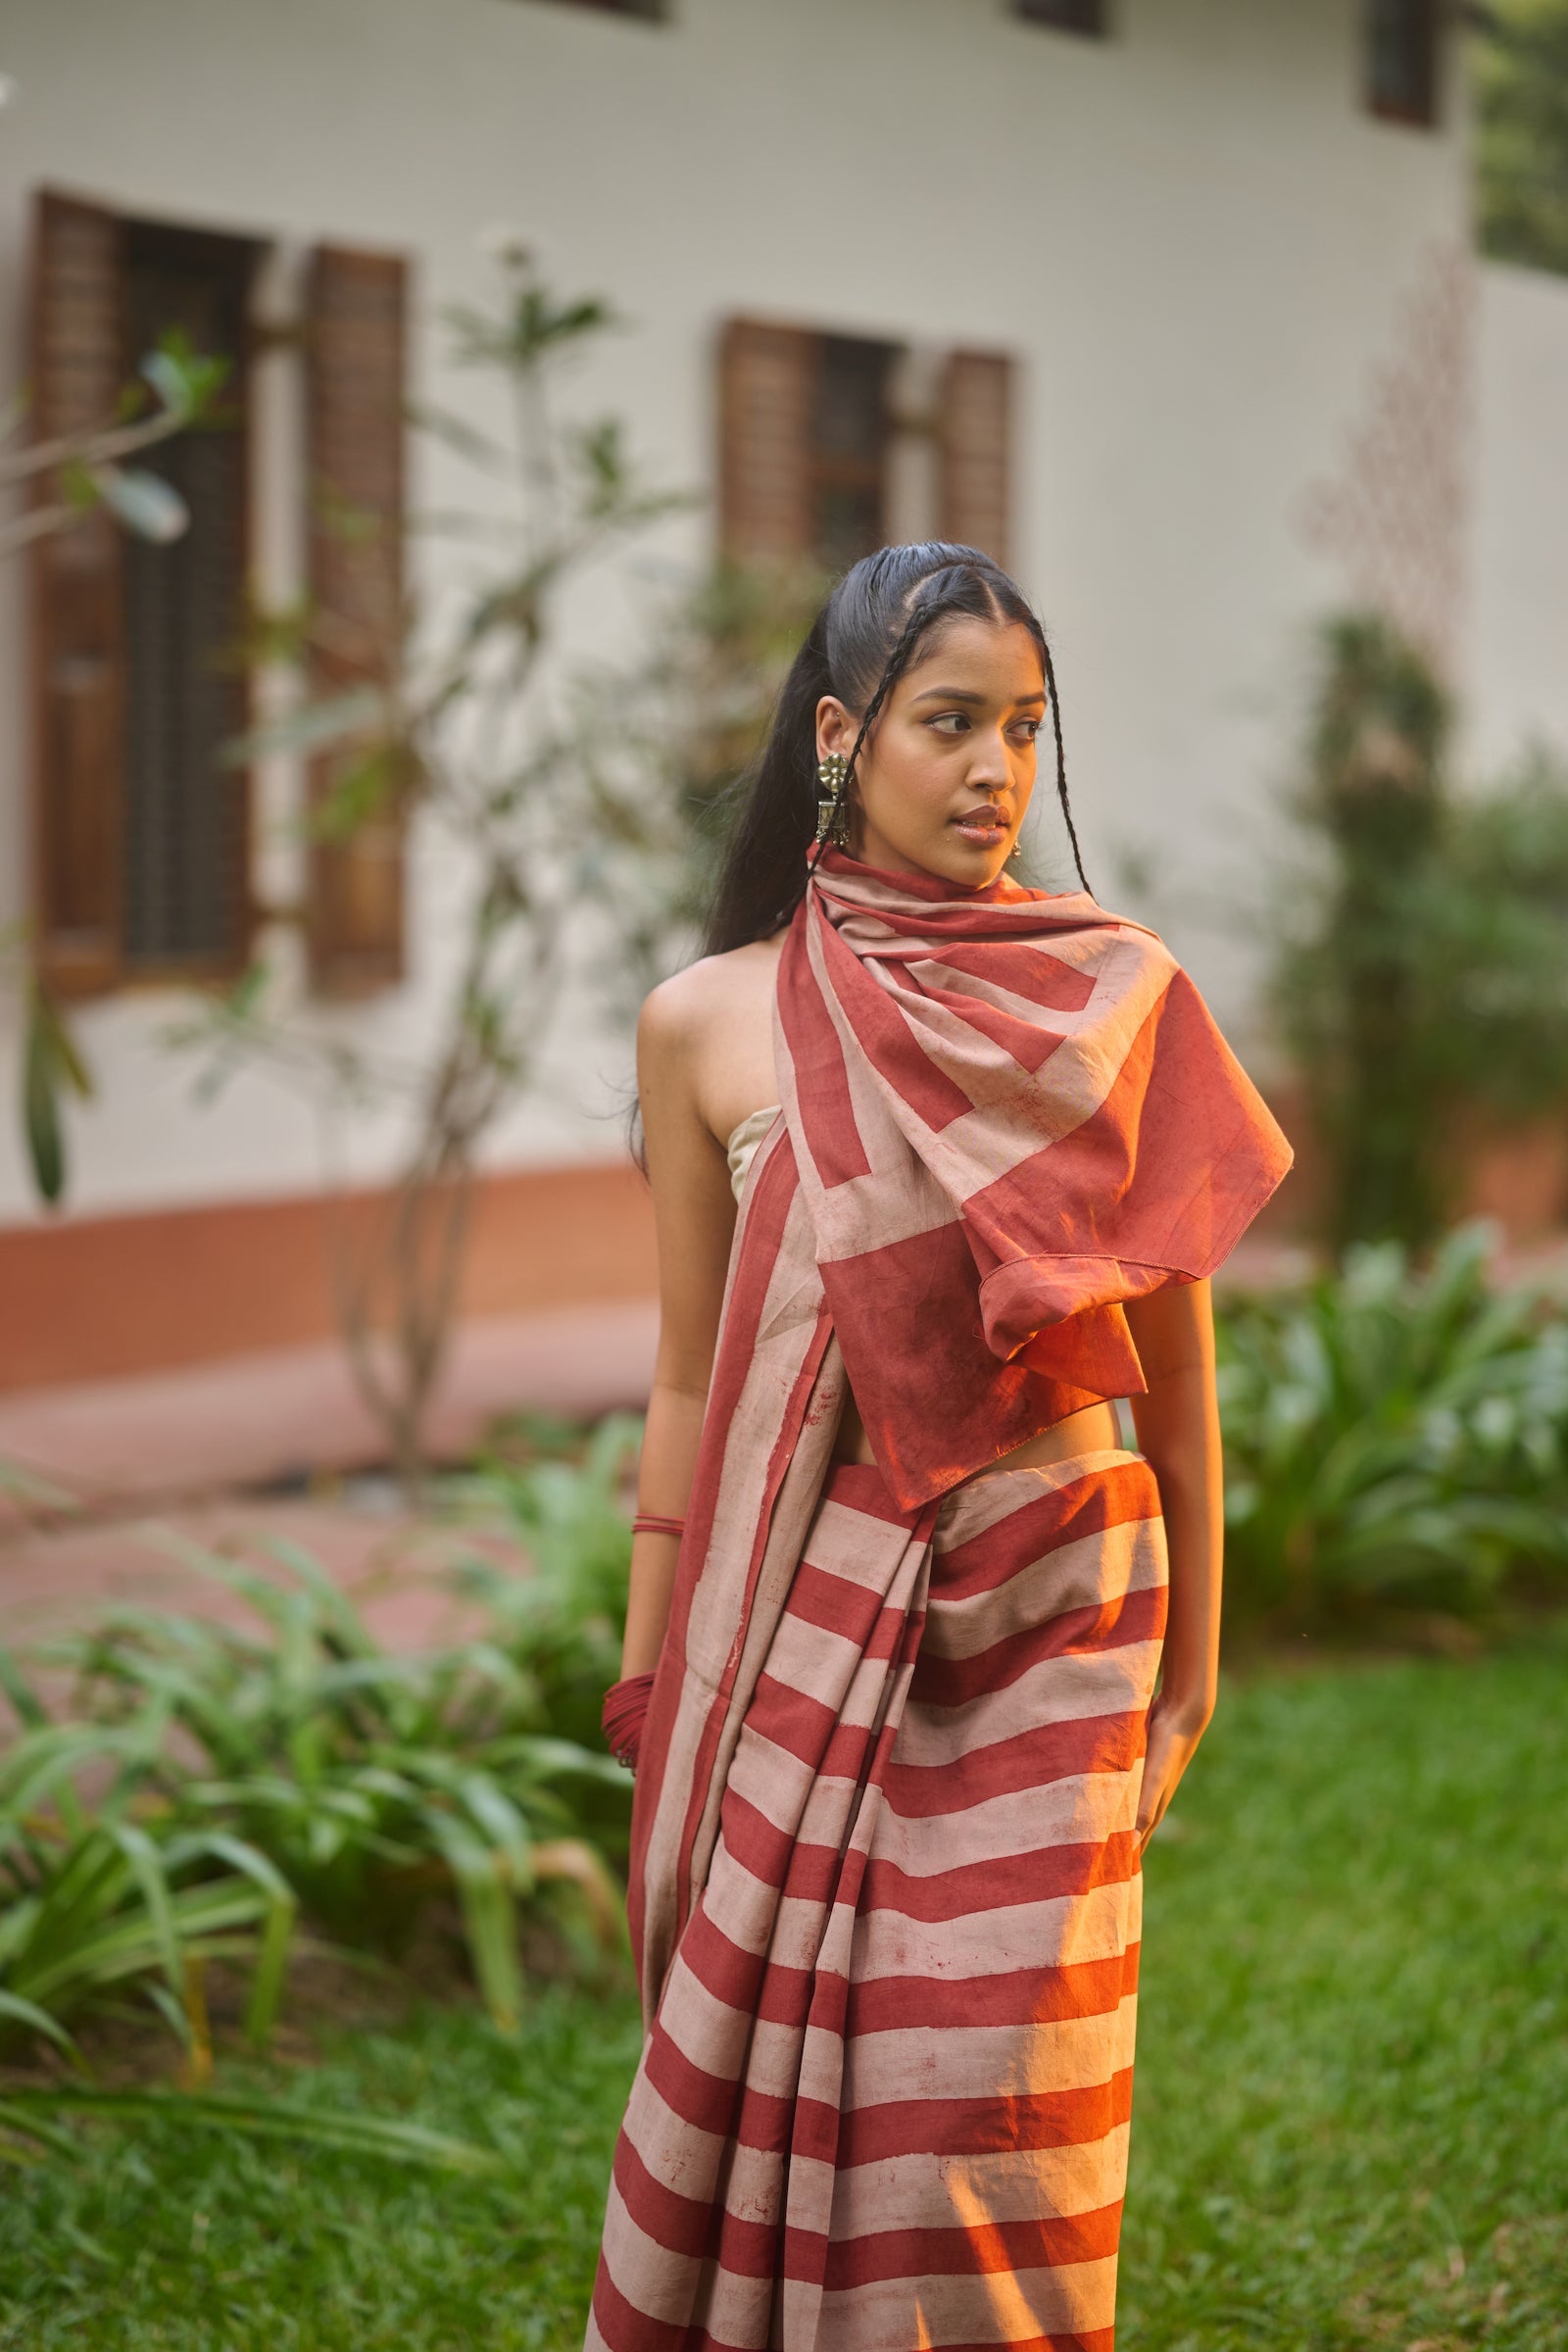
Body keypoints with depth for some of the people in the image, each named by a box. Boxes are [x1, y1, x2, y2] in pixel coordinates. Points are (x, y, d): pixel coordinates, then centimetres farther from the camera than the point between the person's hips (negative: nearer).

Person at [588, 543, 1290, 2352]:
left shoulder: (1118, 1000, 0)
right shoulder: (712, 1022, 0)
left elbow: (1175, 1364, 5)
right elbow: (691, 1381, 5)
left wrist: (1192, 1660, 7)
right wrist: (648, 1682, 7)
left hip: (1050, 1608, 0)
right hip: (809, 1612, 0)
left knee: (995, 2092, 0)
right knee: (770, 2067, 5)